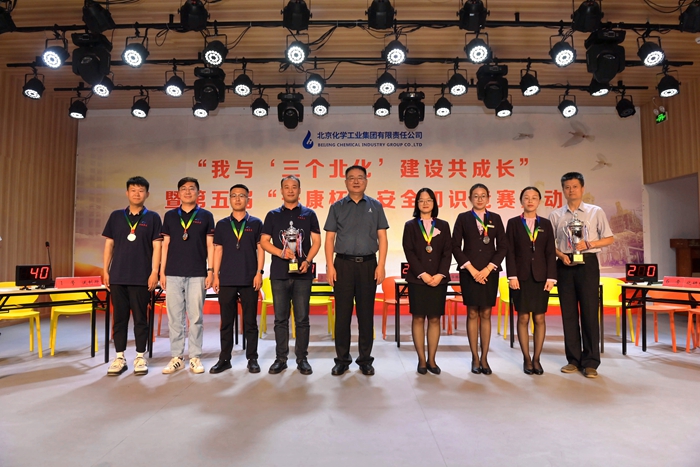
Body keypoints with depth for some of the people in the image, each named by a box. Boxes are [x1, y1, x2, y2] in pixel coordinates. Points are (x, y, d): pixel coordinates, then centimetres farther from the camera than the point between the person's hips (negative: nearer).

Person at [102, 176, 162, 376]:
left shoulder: (152, 218, 2)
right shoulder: (116, 216, 10)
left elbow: (157, 246, -2)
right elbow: (109, 244, 10)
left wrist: (154, 272, -9)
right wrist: (105, 271, 4)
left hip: (142, 277, -2)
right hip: (117, 276, 3)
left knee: (140, 318, 3)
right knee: (119, 318, 8)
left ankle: (140, 358, 14)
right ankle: (120, 358, 18)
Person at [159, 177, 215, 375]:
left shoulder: (206, 216, 6)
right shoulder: (170, 216, 10)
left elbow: (210, 245, 4)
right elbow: (166, 244, 10)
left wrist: (211, 271, -3)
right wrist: (162, 271, 4)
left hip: (197, 274, -2)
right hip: (173, 273, 2)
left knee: (196, 317, 2)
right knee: (174, 317, 5)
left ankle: (195, 357, 12)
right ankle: (176, 357, 15)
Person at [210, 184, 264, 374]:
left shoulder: (255, 223, 5)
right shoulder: (222, 224, 10)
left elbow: (260, 249, 2)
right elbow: (218, 250, 9)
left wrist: (259, 273, -7)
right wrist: (215, 275, 2)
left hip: (249, 280, -2)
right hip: (226, 280, 2)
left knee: (250, 321, 4)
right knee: (226, 322, 8)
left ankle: (252, 359, 14)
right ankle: (224, 359, 18)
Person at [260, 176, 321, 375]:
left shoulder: (309, 214, 8)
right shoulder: (273, 215, 10)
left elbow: (316, 241, 5)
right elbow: (264, 241, 6)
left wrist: (308, 260, -11)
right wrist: (280, 252, -11)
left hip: (302, 273, -1)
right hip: (279, 273, 1)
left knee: (302, 319, 2)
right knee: (280, 318, 6)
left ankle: (302, 359, 13)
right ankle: (281, 358, 16)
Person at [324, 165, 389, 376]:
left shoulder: (375, 206, 8)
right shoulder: (337, 207, 8)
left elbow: (382, 238, 4)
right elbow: (329, 238, 5)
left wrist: (381, 265, -5)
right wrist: (330, 265, -4)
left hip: (368, 264, 0)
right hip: (343, 264, 0)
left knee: (366, 313, 6)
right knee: (342, 313, 4)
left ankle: (365, 359, 18)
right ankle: (342, 359, 16)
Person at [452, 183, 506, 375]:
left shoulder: (495, 218, 8)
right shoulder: (463, 218, 3)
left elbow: (502, 247, 4)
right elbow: (456, 247, -2)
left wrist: (488, 269, -7)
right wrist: (471, 269, -10)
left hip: (489, 272, 1)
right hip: (469, 272, -1)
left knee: (486, 314, 5)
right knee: (472, 313, 2)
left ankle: (484, 358, 13)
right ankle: (475, 358, 11)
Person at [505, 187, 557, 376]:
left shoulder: (546, 224, 9)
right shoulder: (513, 223, 4)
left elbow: (551, 253, 4)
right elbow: (510, 252, -2)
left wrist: (551, 277, -4)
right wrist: (512, 275, -10)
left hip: (541, 276, 2)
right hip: (521, 276, -1)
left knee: (539, 318, 4)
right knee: (523, 318, 2)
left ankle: (536, 358, 15)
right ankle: (527, 359, 12)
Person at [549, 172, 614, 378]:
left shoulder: (596, 212, 4)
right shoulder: (556, 215, 8)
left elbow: (609, 239, 4)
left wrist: (588, 244, -13)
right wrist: (561, 255, -10)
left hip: (587, 263, -2)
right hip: (565, 265, 2)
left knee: (589, 311, -2)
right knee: (568, 312, 6)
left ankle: (590, 362, 8)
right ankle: (573, 359, 17)